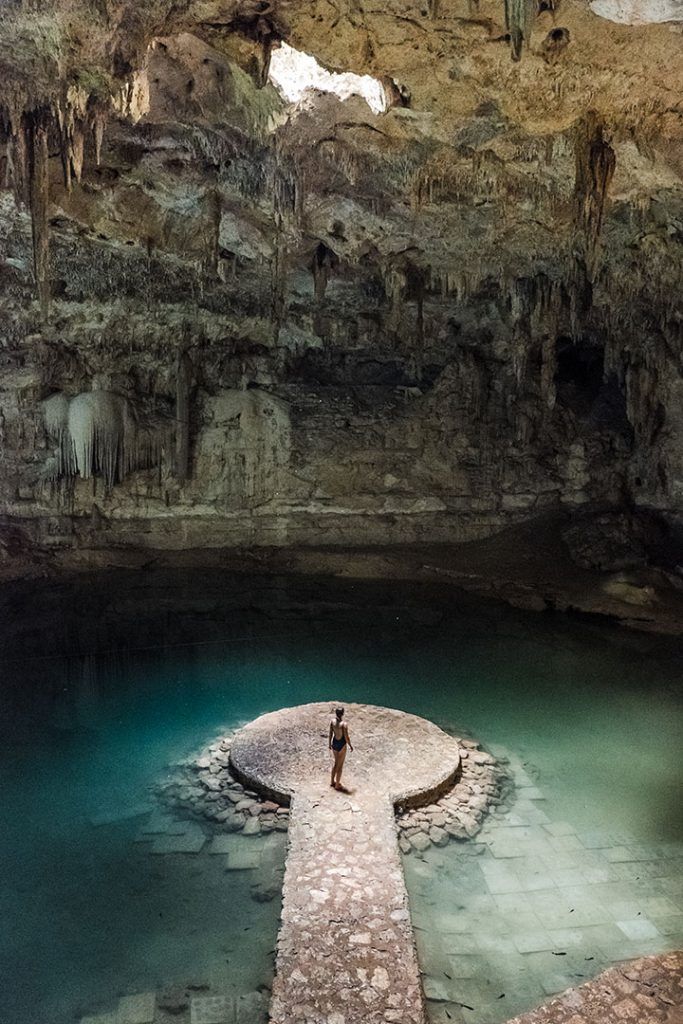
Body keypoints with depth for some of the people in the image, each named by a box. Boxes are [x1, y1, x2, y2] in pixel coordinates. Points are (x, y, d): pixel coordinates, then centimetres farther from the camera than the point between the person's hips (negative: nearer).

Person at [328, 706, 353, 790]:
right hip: (341, 745, -5)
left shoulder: (332, 721, -10)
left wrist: (330, 743, 15)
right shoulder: (344, 724, -25)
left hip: (334, 743, 5)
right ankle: (337, 785, 25)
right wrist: (350, 746, -2)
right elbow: (346, 737, -18)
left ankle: (332, 781, 39)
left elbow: (330, 733, 0)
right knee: (340, 765, 13)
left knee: (336, 763, 26)